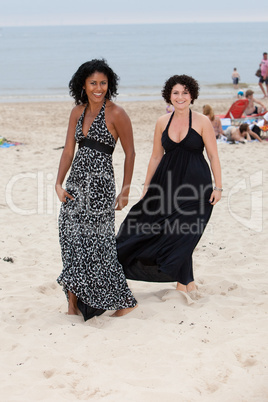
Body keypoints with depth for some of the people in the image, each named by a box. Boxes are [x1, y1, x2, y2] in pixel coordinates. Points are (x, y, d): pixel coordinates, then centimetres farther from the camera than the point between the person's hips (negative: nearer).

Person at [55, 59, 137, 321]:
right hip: (75, 184, 6)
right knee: (71, 238, 6)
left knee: (96, 242, -4)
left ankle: (124, 301, 9)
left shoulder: (116, 114, -7)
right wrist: (59, 184, -1)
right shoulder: (78, 112, 10)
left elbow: (130, 154, -4)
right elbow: (68, 151, 10)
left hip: (99, 184, -6)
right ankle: (74, 300, 18)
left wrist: (125, 192, -4)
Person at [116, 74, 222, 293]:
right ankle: (188, 282, 18)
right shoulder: (162, 122, 5)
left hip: (196, 184, -4)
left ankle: (183, 283, 14)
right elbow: (156, 156, 12)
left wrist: (218, 186, -8)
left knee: (181, 233, -3)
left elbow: (213, 156, -4)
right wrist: (147, 186, 12)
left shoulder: (202, 121, -5)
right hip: (168, 182, 4)